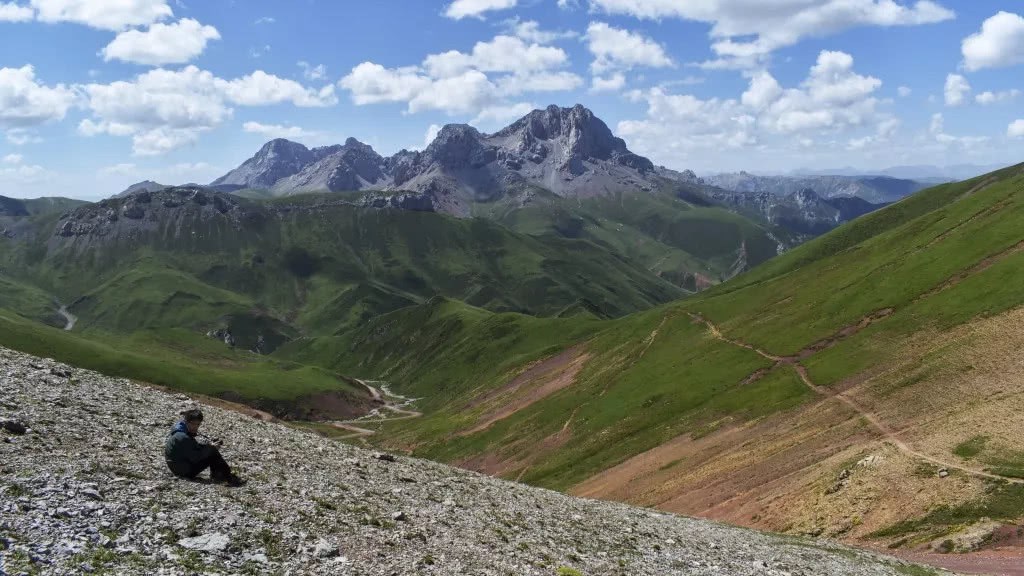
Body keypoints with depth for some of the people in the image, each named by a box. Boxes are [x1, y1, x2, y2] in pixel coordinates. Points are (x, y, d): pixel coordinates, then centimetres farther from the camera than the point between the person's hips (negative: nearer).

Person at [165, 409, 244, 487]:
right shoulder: (183, 437, -27)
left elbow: (196, 446, 9)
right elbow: (195, 457, -25)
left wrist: (209, 445, -7)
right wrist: (210, 447, -16)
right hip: (184, 471, -10)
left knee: (210, 450, 5)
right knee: (212, 453, -16)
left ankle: (216, 475, 2)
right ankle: (228, 478, -10)